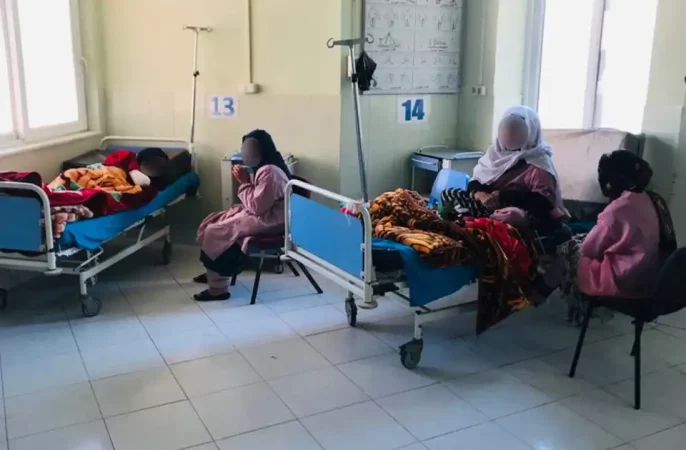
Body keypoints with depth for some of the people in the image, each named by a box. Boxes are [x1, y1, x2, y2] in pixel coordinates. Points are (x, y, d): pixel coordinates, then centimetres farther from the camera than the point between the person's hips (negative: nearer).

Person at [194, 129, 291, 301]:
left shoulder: (269, 172, -24)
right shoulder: (264, 167, 9)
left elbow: (256, 206, -25)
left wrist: (244, 182, -16)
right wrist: (245, 180, 0)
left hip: (267, 220, -11)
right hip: (261, 214, 11)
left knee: (215, 233, -17)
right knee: (210, 223, 9)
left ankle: (218, 288, -8)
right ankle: (213, 273, 21)